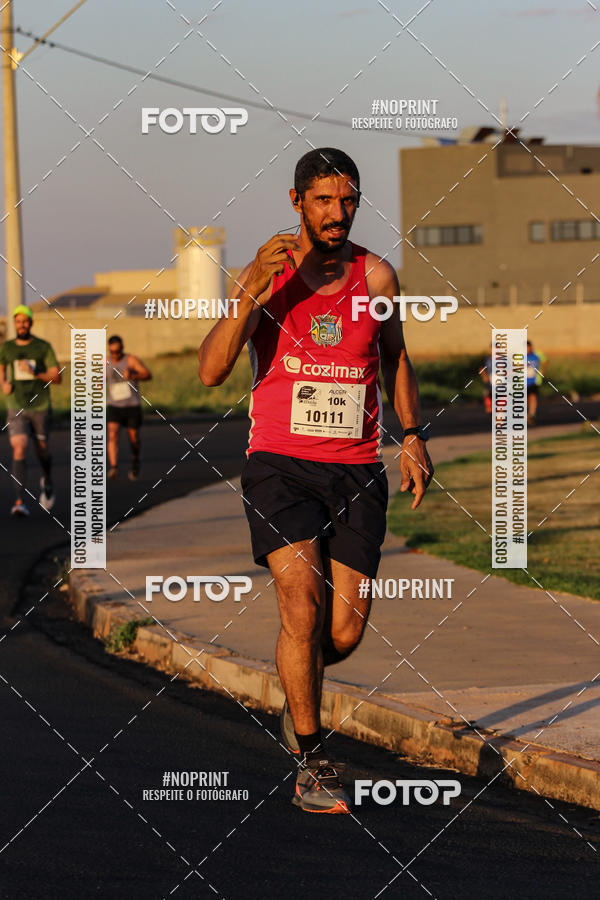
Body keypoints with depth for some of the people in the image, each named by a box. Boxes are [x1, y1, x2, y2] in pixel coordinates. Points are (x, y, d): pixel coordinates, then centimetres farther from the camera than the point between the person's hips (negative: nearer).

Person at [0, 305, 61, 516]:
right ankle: (20, 501, -19)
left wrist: (35, 373, -22)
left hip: (40, 407, 0)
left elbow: (57, 377, -6)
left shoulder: (43, 347, -3)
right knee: (19, 449, -16)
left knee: (41, 450, 12)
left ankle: (47, 481, 46)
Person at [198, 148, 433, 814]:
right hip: (280, 464, -2)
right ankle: (311, 759, -7)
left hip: (356, 472, 3)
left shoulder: (376, 276, 5)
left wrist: (412, 435, 15)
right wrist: (253, 291, -23)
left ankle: (297, 697, 32)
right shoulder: (264, 271, -3)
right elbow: (211, 371, -12)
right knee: (302, 603, -20)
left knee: (345, 632, -3)